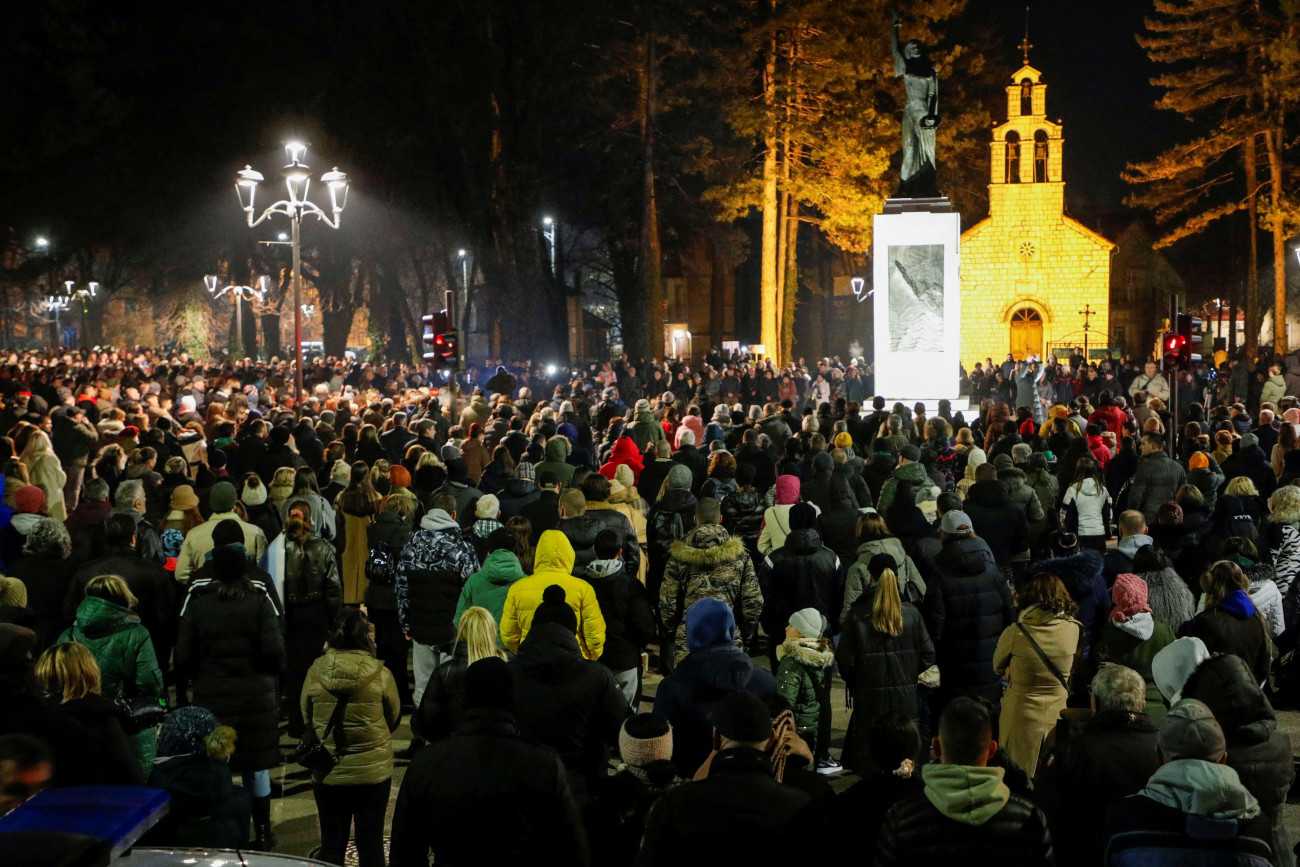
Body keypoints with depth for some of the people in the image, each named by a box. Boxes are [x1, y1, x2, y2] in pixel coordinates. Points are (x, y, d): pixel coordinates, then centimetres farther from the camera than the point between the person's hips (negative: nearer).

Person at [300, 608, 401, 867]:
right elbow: (394, 717, -1)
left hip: (328, 773, 2)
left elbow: (306, 716, 3)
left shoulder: (316, 670, -10)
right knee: (371, 842, 11)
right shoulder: (379, 673, -15)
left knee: (332, 844, 14)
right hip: (373, 771, -1)